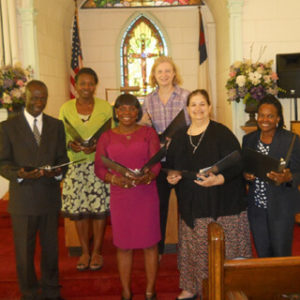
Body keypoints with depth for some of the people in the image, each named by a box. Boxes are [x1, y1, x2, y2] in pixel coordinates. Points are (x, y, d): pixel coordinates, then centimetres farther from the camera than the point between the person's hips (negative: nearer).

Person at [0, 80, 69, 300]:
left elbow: (62, 158, 8)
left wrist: (58, 172, -14)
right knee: (24, 249, 9)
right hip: (22, 199, -2)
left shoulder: (56, 125, 9)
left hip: (50, 197, 3)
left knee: (51, 247, 15)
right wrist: (19, 174, -24)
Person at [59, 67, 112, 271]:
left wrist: (97, 146, -15)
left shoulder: (105, 107, 1)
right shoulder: (66, 108, 6)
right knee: (79, 210, 5)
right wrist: (70, 144, -12)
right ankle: (85, 252, 22)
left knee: (100, 209, 1)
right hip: (76, 165, 2)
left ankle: (97, 252, 19)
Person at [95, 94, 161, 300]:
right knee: (123, 245, 6)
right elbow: (99, 168, 3)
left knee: (150, 243, 5)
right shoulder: (107, 137, 7)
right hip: (120, 197, 1)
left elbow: (156, 163, -3)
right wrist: (116, 179, -16)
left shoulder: (149, 133, 5)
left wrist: (146, 177, -24)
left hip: (146, 195, 0)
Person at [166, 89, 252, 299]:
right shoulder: (180, 136, 10)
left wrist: (217, 179, -27)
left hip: (222, 205, -4)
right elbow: (171, 164, 19)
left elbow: (238, 164, -12)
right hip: (192, 207, 5)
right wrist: (171, 176, -3)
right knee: (194, 249, 12)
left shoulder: (221, 133, -7)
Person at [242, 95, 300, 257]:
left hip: (281, 208, -3)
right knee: (261, 253, 14)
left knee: (281, 254, 4)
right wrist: (245, 175, -9)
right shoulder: (248, 139, 6)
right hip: (256, 207, 4)